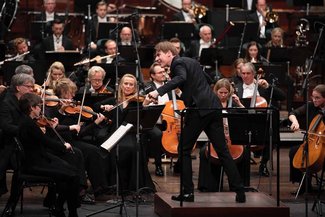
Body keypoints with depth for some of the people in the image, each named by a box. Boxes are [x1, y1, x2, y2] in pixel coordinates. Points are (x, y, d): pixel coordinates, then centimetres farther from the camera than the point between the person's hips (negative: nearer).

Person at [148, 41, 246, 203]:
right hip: (213, 107, 8)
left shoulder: (178, 64, -3)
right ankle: (239, 191, 1)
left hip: (199, 109, -8)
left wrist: (159, 91, -33)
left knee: (184, 150, 4)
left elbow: (181, 78, -25)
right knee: (222, 151, 7)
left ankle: (188, 192, 1)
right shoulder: (190, 61, 23)